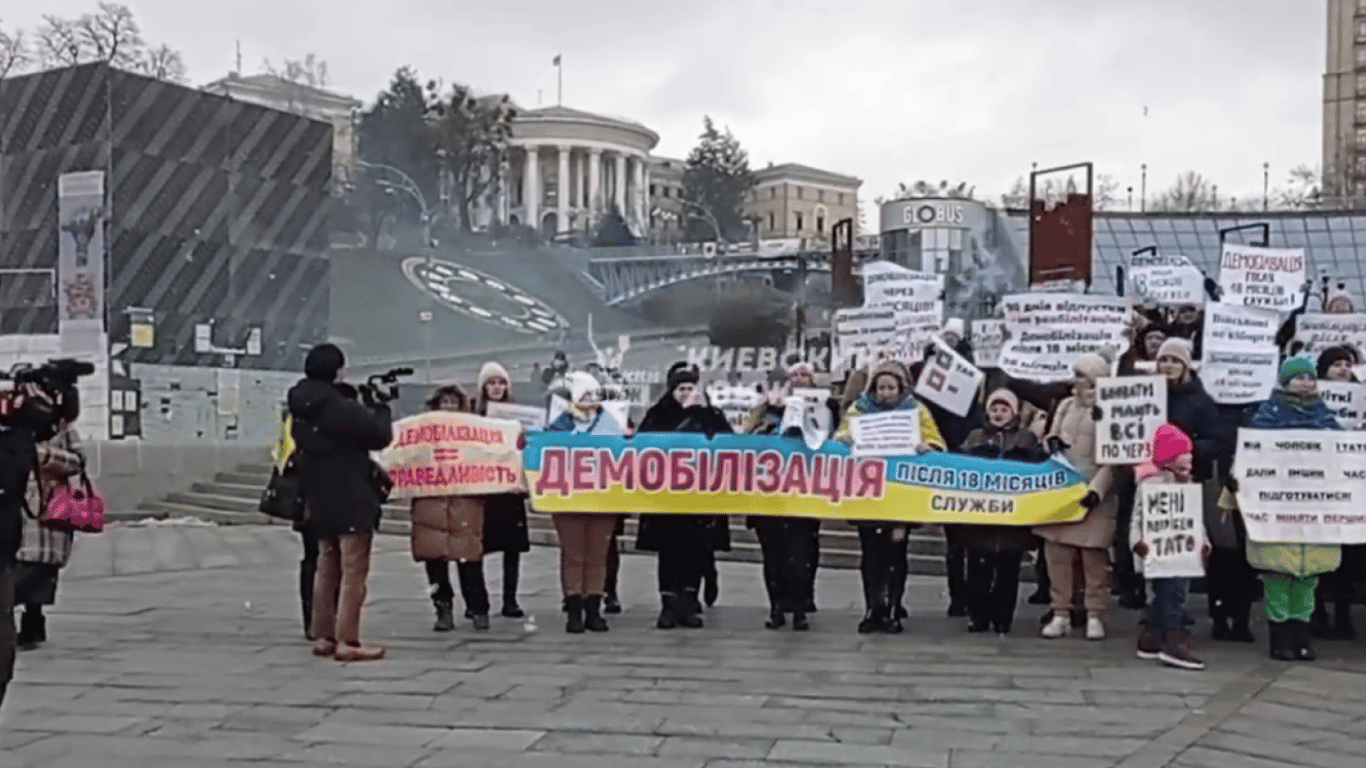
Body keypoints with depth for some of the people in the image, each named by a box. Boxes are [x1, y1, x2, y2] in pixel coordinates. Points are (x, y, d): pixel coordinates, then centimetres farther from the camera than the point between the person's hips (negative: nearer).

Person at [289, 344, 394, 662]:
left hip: (319, 501, 9)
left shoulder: (301, 409, 8)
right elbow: (379, 435, -13)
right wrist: (381, 409, 5)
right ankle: (348, 641, -5)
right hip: (351, 501, -8)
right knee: (354, 571, -4)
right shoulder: (340, 407, -20)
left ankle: (323, 636, 20)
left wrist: (368, 409, 9)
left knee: (327, 567, 16)